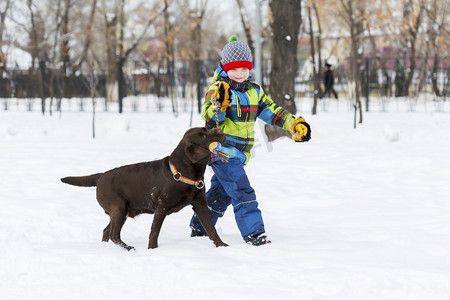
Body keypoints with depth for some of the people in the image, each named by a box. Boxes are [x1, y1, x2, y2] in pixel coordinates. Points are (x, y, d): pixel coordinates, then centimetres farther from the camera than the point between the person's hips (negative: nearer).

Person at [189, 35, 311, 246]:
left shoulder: (254, 91, 10)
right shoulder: (218, 89, -11)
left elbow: (271, 111, 12)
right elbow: (209, 118, -21)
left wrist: (294, 125, 1)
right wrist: (219, 105, -41)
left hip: (239, 153, 8)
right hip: (223, 151, -8)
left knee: (220, 193, 19)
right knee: (242, 193, -17)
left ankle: (199, 229, 34)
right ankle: (254, 234, -18)